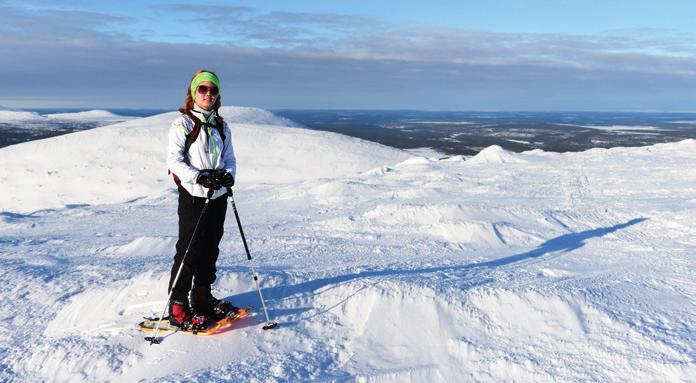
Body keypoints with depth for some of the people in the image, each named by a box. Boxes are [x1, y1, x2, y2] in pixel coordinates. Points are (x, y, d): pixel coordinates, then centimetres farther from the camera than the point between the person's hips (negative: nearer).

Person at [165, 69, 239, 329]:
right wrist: (200, 177, -23)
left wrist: (228, 174, -10)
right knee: (189, 250, -5)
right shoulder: (183, 123, -3)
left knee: (210, 249, 12)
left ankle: (203, 298, 25)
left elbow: (229, 158, 12)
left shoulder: (222, 126, 14)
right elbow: (174, 160, -10)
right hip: (193, 195, -5)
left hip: (218, 196, 6)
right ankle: (178, 306, 3)